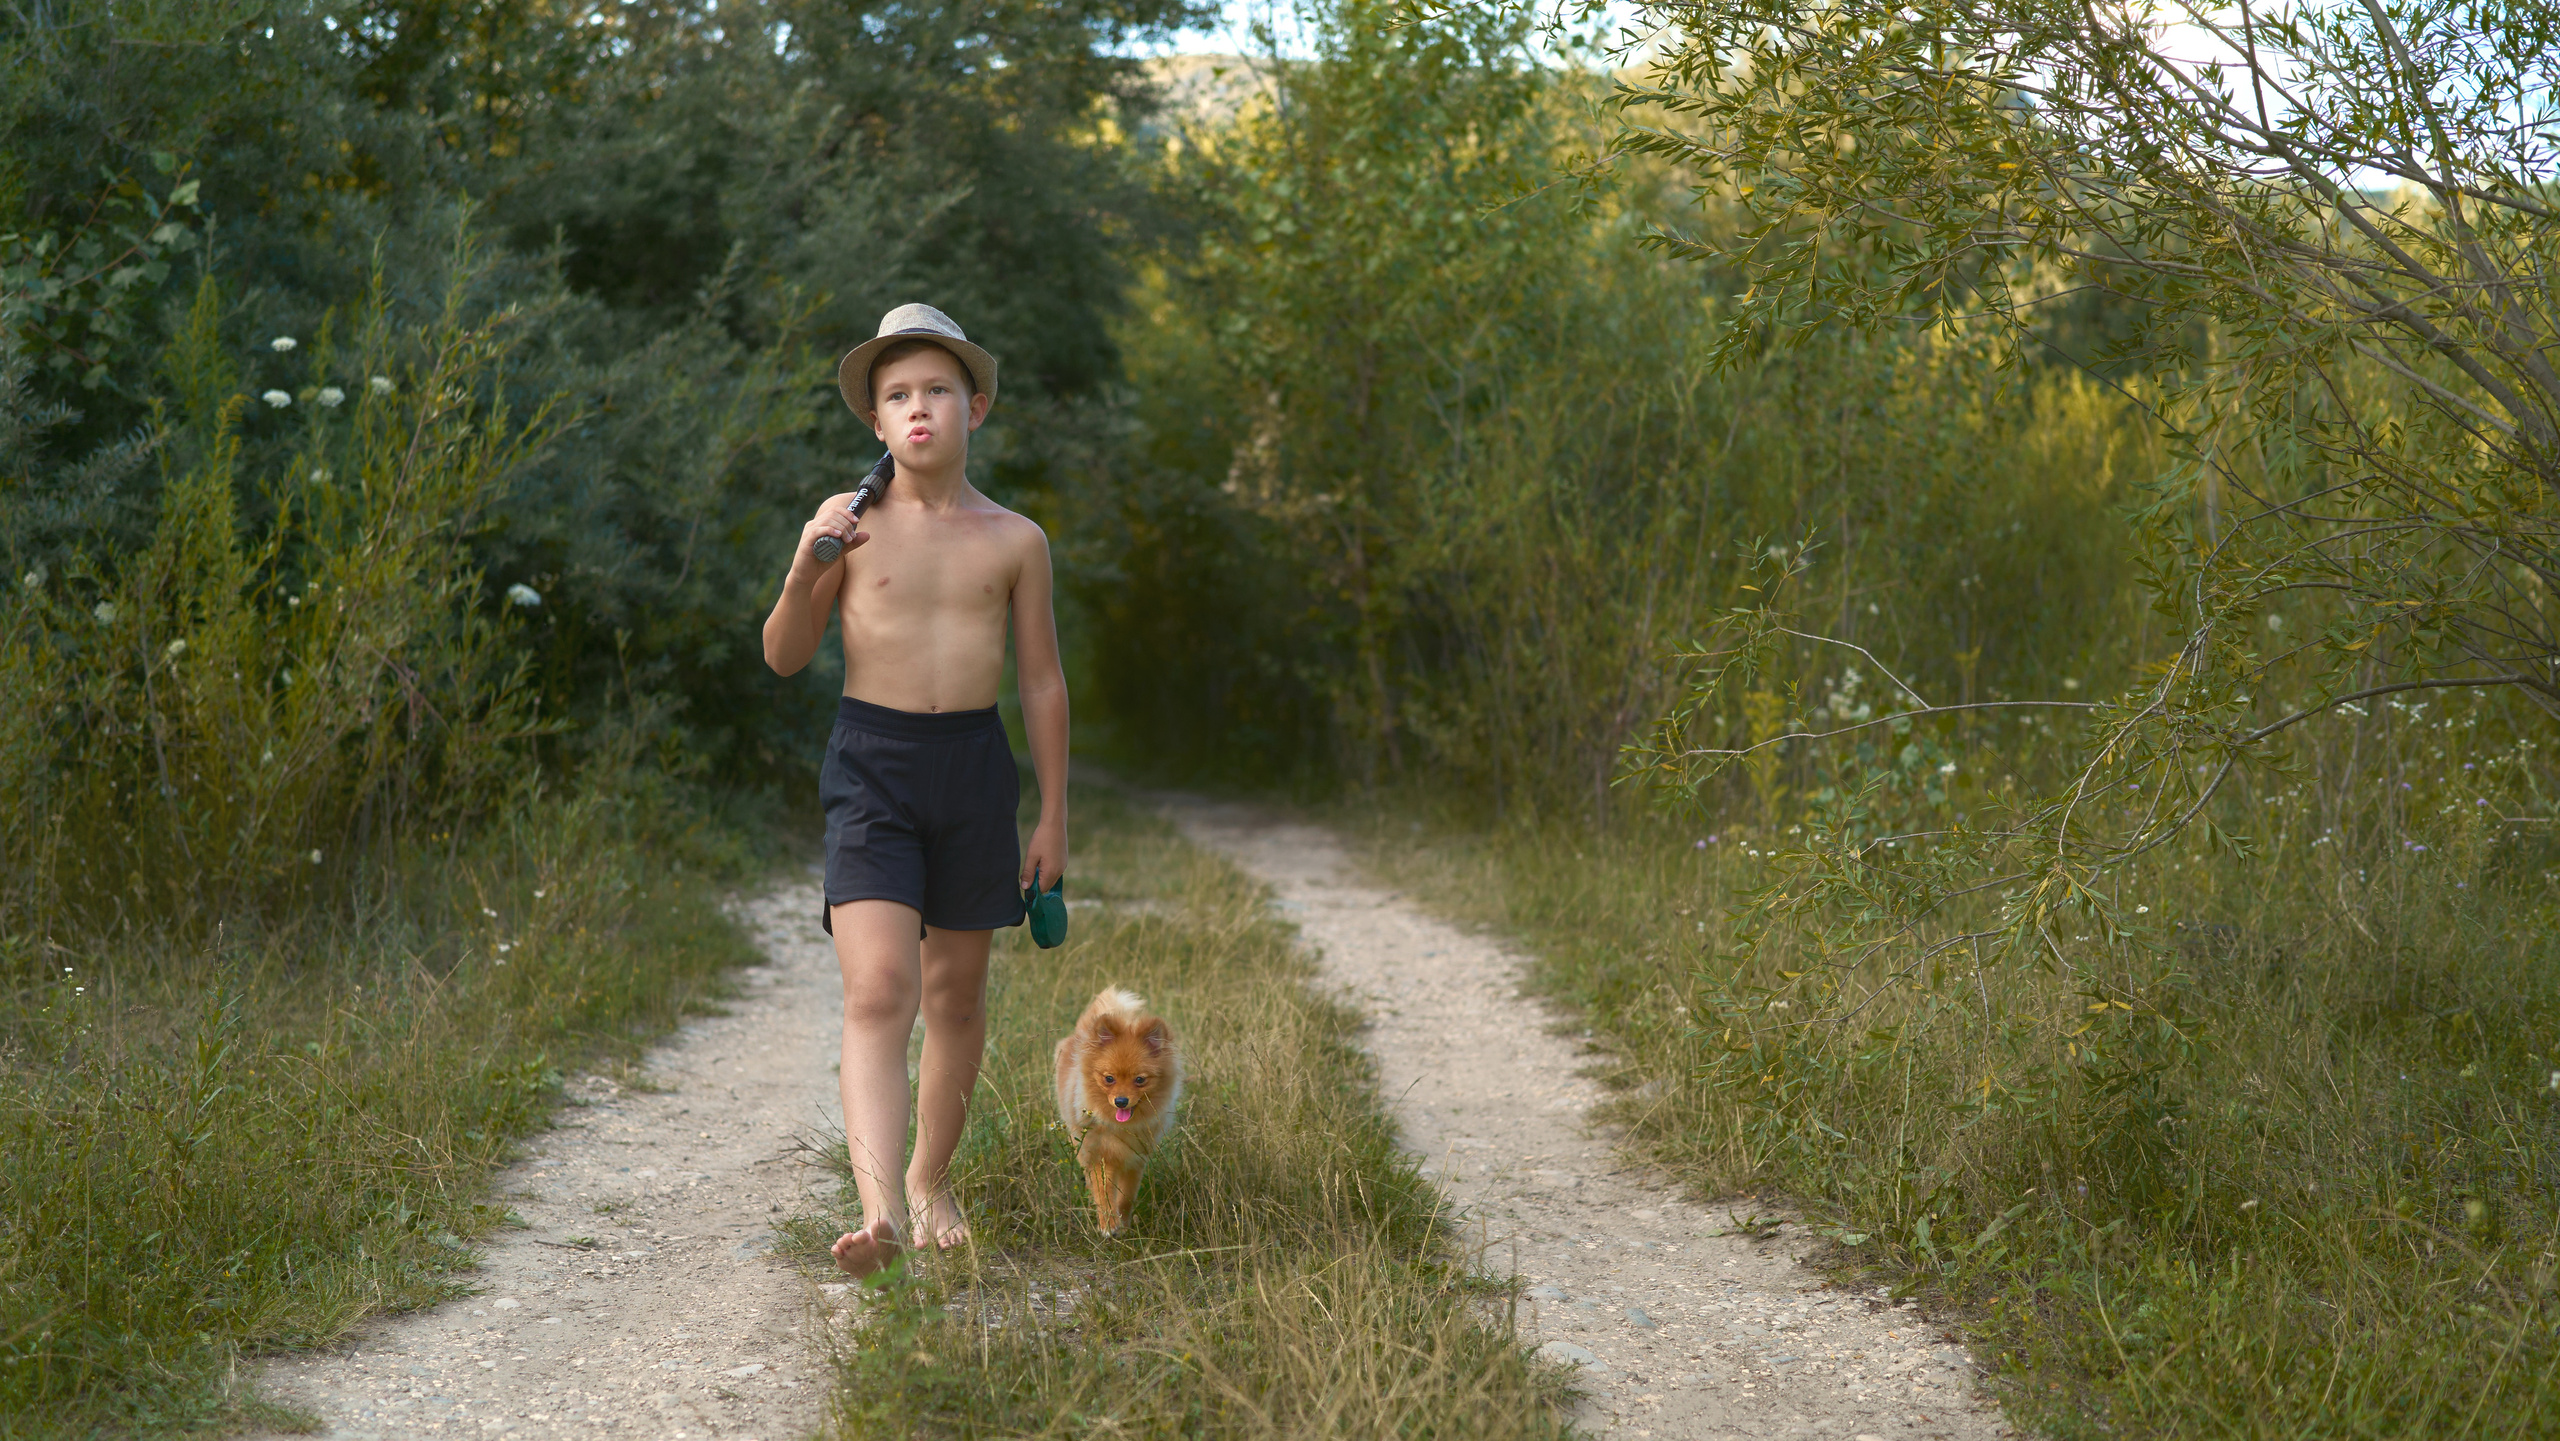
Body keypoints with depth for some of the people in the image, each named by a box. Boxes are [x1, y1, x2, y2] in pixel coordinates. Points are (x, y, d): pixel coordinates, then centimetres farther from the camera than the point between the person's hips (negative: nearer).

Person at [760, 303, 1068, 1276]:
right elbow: (784, 657, 6)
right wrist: (803, 570, -13)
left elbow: (1042, 679, 10)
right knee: (877, 993, -16)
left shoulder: (1015, 540, 4)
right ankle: (878, 1208, -27)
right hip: (870, 765, -2)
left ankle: (930, 1181, 32)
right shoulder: (848, 522, 1)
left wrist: (1053, 815, 10)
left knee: (956, 993, 13)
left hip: (974, 764, 2)